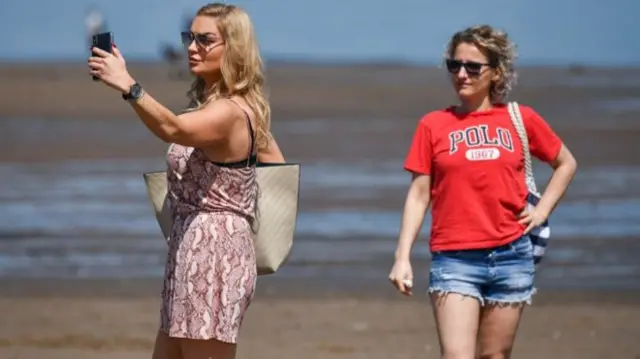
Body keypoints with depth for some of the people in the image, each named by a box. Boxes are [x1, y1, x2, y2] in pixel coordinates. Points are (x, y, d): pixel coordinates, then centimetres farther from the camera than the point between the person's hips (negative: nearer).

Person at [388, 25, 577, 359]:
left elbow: (565, 163, 20)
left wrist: (542, 210, 7)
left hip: (510, 256, 2)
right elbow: (419, 194, 3)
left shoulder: (521, 120, 5)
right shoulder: (434, 125, 3)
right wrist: (402, 257, -3)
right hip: (454, 259, -2)